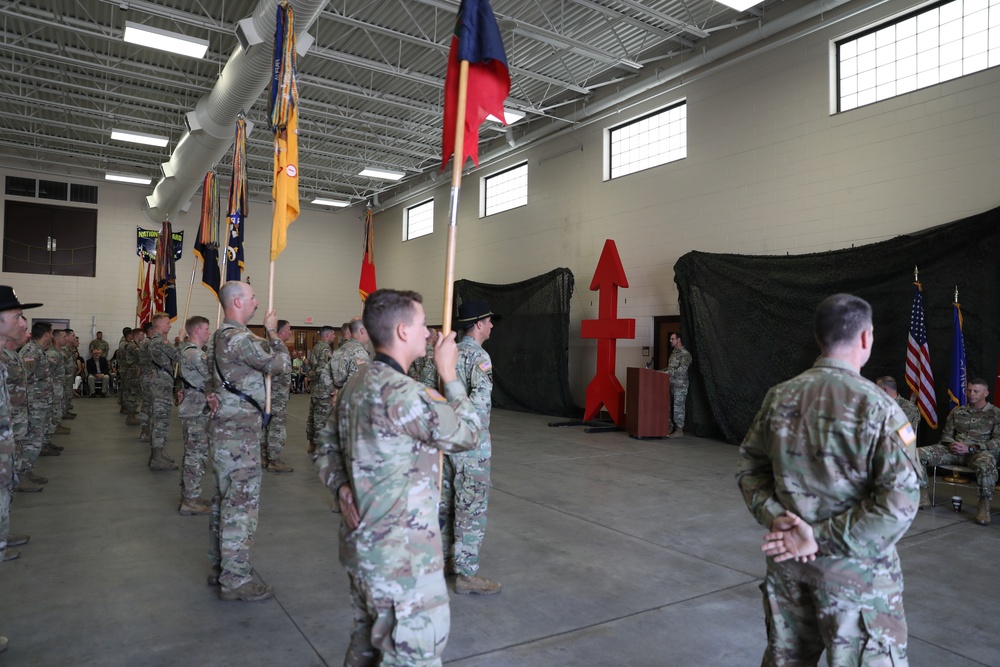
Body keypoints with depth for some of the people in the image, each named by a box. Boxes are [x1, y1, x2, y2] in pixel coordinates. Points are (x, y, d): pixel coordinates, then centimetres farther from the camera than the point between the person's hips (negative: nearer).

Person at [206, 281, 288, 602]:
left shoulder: (220, 337, 15)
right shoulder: (239, 338, -19)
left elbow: (212, 381, 25)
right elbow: (280, 364, -15)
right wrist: (272, 331, -3)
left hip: (225, 429, 11)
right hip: (240, 432, -11)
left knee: (225, 499, 17)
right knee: (242, 503, -4)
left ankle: (221, 566, 28)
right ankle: (235, 580, 4)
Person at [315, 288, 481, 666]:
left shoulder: (355, 385, 7)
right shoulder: (401, 392, -24)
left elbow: (327, 444, 16)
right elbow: (465, 435, -13)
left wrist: (340, 486, 1)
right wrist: (449, 374, -6)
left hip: (362, 541, 10)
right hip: (399, 552, -10)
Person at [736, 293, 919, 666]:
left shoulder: (780, 397, -2)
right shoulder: (877, 407, -16)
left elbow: (751, 467, 3)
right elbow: (899, 501, -20)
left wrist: (774, 517, -7)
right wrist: (822, 539, -17)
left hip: (788, 557, 5)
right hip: (853, 568, -5)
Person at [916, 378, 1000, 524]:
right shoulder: (957, 412, 18)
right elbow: (946, 434, 20)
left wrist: (970, 448, -15)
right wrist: (951, 444, -5)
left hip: (980, 452, -4)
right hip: (954, 451, 4)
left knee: (986, 464, -43)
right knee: (918, 453, -18)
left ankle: (984, 506, -27)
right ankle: (922, 496, -8)